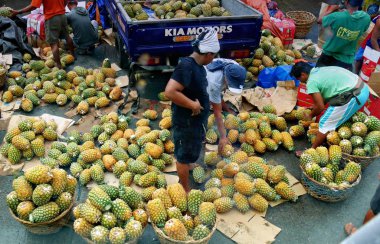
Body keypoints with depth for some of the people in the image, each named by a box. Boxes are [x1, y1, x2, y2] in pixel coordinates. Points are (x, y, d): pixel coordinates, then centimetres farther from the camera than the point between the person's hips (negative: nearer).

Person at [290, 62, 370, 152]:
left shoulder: (311, 82, -9)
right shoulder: (321, 70, 17)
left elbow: (320, 107, -5)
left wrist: (310, 116, 12)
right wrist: (313, 107, 28)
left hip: (353, 97, -9)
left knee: (325, 124, 2)